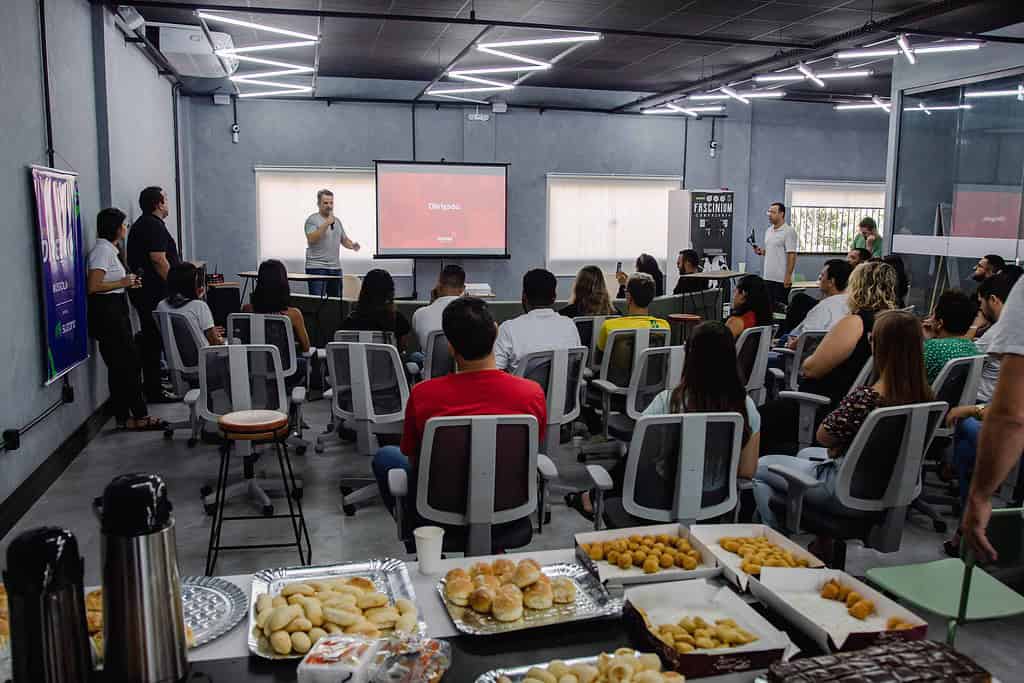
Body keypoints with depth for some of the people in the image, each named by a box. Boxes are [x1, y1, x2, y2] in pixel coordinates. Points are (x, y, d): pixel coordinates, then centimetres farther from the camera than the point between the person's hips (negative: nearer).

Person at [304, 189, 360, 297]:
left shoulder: (337, 220, 16)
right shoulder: (313, 219, -4)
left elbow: (344, 240, 22)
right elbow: (311, 239, -18)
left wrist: (352, 245, -1)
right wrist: (327, 223, -21)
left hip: (336, 268, 7)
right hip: (317, 268, -7)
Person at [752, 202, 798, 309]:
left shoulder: (789, 232, -11)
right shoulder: (768, 231, 14)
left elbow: (792, 255, -16)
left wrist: (788, 276, -21)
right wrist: (761, 251, 3)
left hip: (781, 279, -8)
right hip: (768, 277, 8)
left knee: (780, 307, -4)